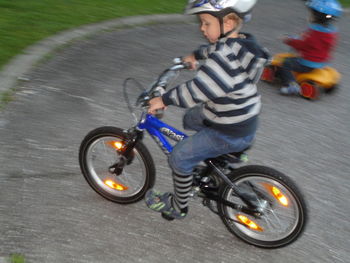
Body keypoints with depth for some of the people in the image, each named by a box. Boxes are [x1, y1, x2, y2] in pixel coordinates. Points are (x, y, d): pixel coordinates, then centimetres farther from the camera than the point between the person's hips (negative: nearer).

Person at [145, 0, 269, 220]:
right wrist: (195, 55, 37)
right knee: (191, 119, 29)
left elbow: (197, 90, -33)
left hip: (230, 133, -9)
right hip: (244, 117, 10)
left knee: (180, 157, 2)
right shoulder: (241, 42, 0)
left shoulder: (226, 58, -31)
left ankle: (179, 207, 22)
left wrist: (164, 100, -21)